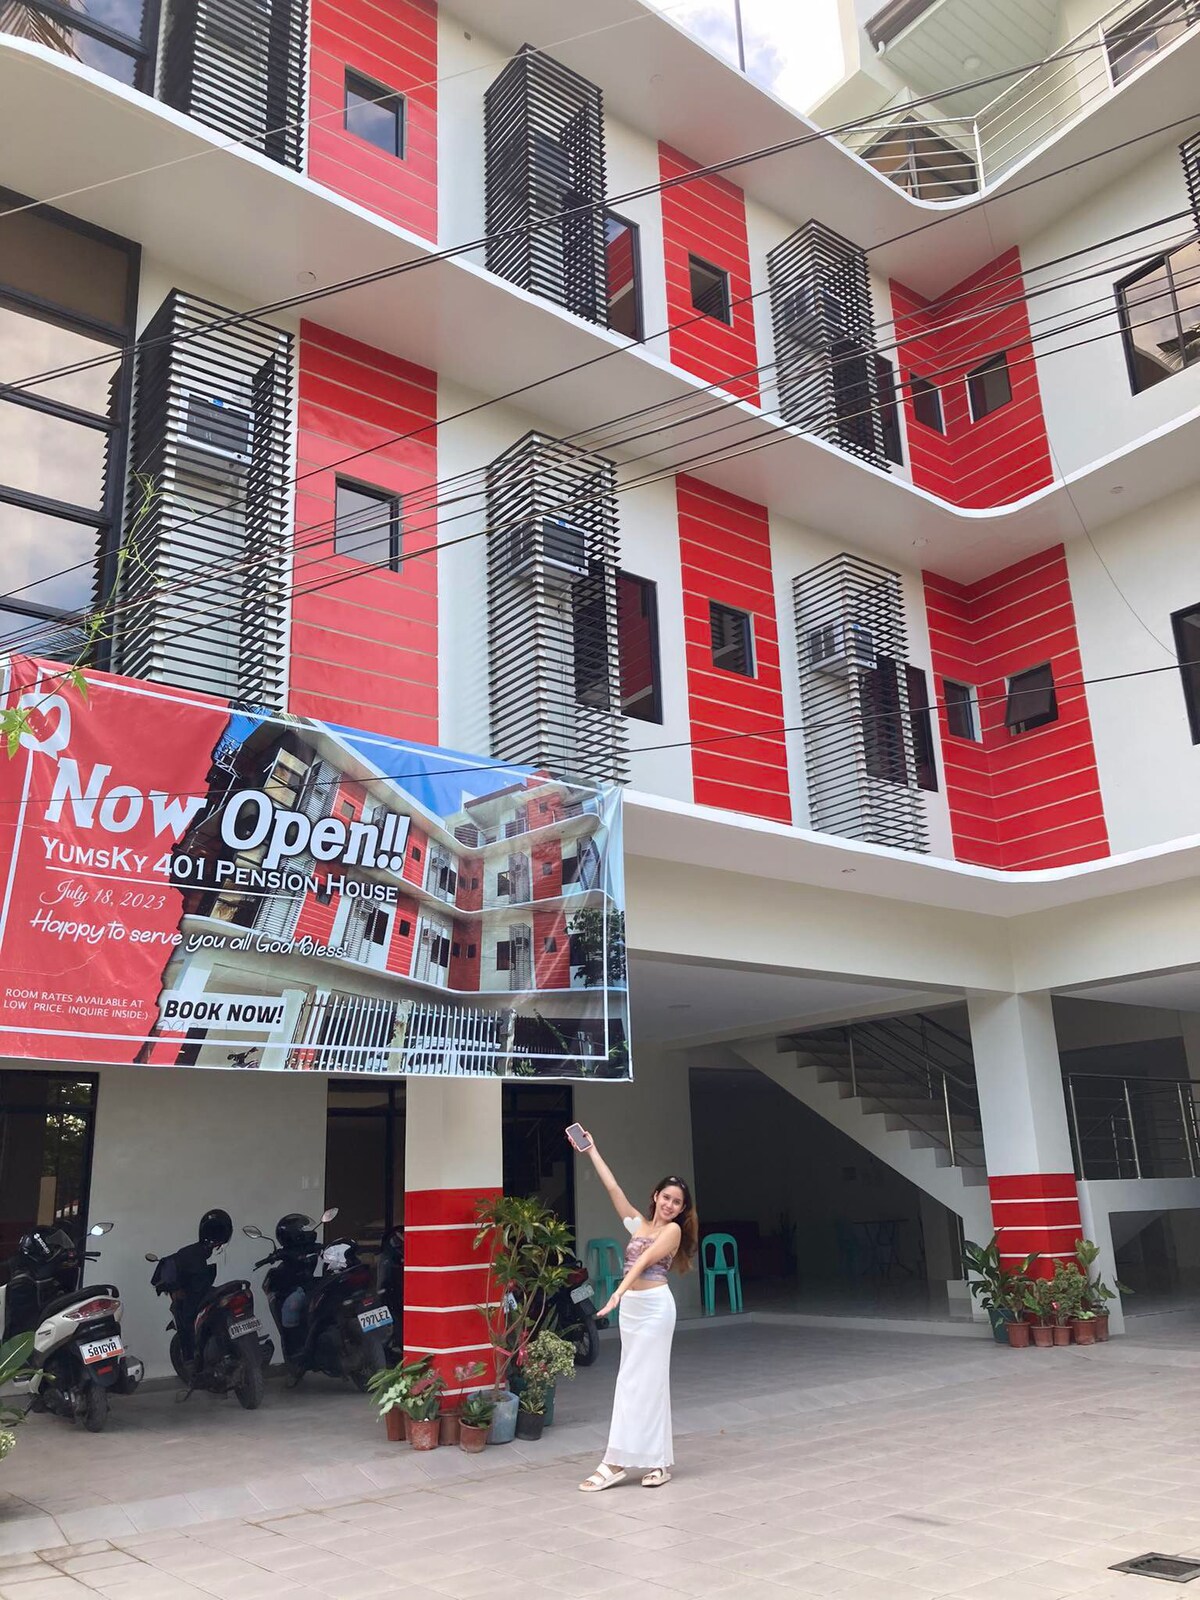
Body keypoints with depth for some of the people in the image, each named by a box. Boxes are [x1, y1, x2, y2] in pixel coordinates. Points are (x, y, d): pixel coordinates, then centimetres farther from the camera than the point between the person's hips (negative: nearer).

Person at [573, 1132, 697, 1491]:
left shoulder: (673, 1230, -3)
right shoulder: (639, 1224, 14)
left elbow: (644, 1261, -16)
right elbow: (613, 1188, 14)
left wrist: (618, 1292, -27)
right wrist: (591, 1152, 13)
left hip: (654, 1305, -7)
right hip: (631, 1306, 7)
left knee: (639, 1381, -6)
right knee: (637, 1381, 6)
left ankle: (616, 1462, -5)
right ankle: (658, 1460, 11)